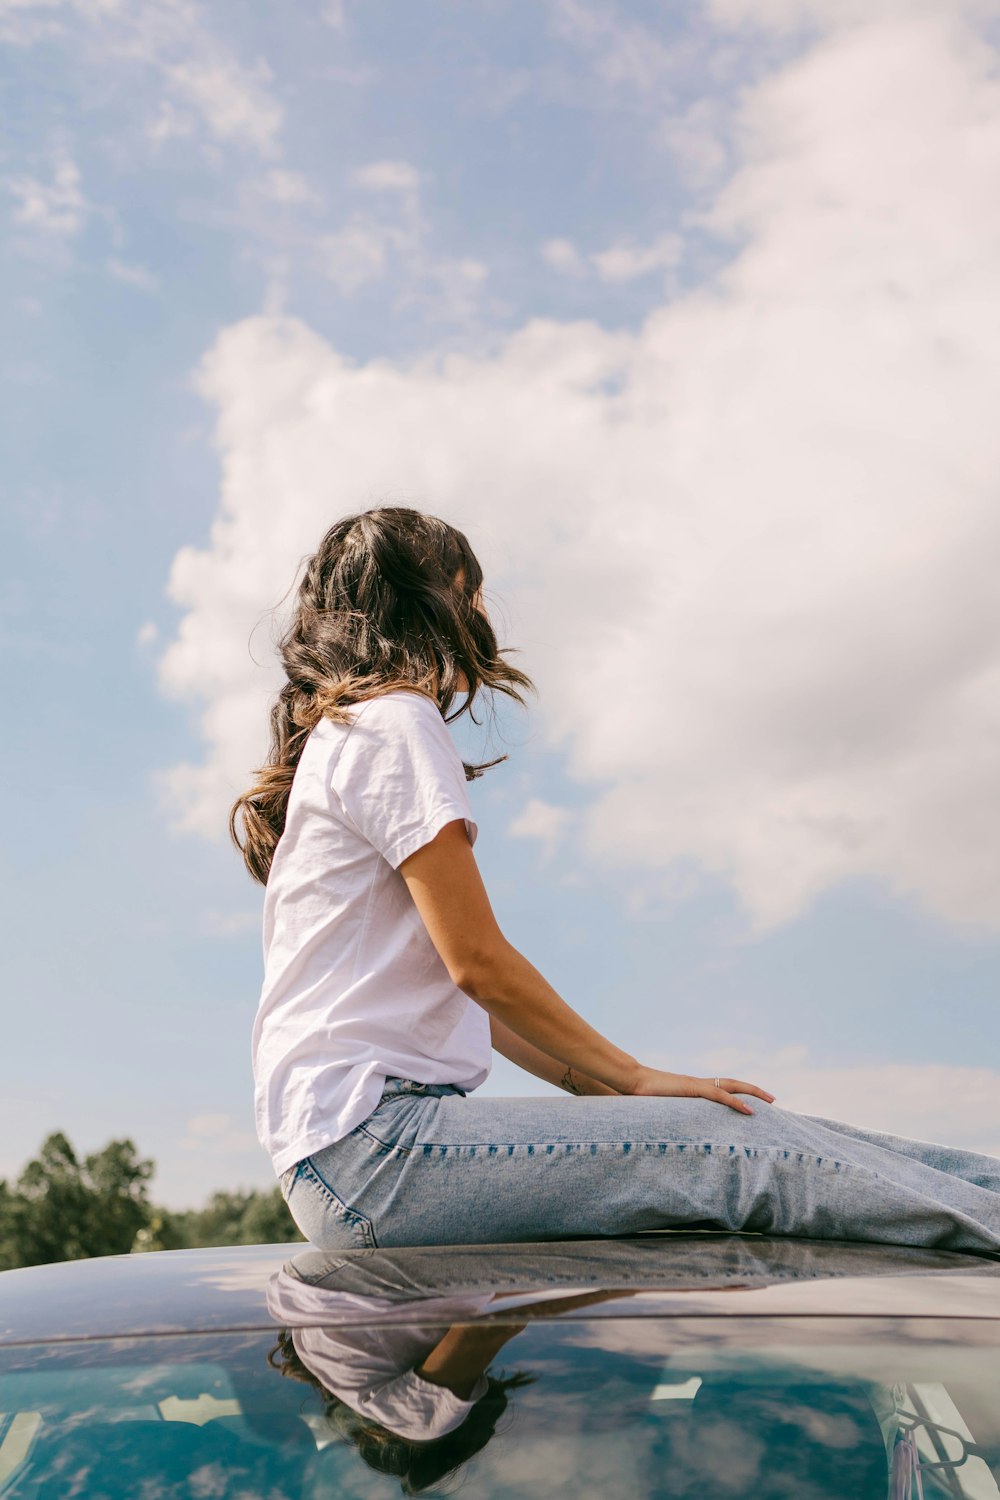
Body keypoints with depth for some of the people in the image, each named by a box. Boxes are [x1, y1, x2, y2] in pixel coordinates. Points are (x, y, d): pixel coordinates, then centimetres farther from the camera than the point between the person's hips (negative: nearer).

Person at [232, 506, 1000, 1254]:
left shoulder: (342, 733, 23)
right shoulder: (392, 720, -8)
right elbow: (477, 960, -14)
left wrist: (602, 1083, 14)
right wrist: (635, 1077, -3)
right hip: (364, 1139, -9)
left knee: (745, 1127, -1)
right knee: (732, 1146, -14)